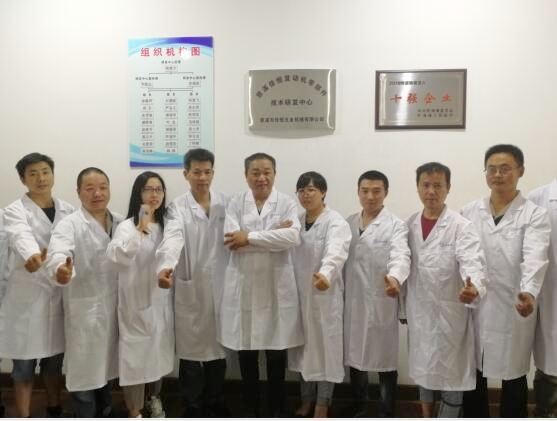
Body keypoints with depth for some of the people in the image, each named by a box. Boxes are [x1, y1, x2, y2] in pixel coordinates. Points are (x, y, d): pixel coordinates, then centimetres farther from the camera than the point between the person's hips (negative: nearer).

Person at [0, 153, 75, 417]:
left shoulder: (67, 210, 6)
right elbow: (22, 237, -30)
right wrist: (34, 255, -50)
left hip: (59, 294, 4)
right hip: (27, 295, -4)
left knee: (54, 361, 17)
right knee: (24, 366, 5)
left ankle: (55, 412, 35)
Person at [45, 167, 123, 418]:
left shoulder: (120, 223, 4)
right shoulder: (69, 225, -15)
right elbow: (58, 253, -34)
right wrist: (60, 269, -54)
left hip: (113, 308, 6)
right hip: (84, 311, -5)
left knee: (105, 368, 22)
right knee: (85, 373, 4)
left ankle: (105, 413, 41)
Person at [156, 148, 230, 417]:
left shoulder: (227, 204, 7)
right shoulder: (177, 207, -3)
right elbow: (173, 238, -21)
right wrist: (166, 265, -39)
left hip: (220, 286, 2)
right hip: (190, 288, -2)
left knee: (218, 346, 11)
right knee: (191, 347, 5)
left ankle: (215, 403, 29)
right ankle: (193, 407, 21)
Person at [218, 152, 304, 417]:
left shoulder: (287, 203, 1)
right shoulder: (236, 203, 4)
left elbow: (292, 237, -16)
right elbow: (231, 240, -11)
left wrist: (250, 238, -18)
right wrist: (273, 235, -14)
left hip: (277, 287, -1)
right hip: (243, 286, 1)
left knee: (276, 354, 7)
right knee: (246, 353, 11)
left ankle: (278, 410, 26)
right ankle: (250, 409, 29)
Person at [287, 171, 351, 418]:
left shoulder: (335, 222, -12)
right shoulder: (295, 221, 9)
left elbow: (335, 252, -32)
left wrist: (325, 274, -51)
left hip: (325, 295, -5)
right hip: (299, 294, 6)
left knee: (325, 347, 4)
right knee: (303, 347, 14)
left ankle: (322, 404, 21)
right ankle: (307, 399, 30)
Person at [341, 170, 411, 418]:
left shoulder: (396, 225, -7)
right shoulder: (348, 223, 9)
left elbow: (401, 255, -25)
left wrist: (395, 277, -45)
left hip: (382, 301, -4)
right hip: (352, 300, 5)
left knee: (385, 358, 6)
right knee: (354, 355, 14)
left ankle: (386, 412, 23)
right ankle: (358, 406, 33)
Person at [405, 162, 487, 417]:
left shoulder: (461, 226, -12)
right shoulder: (410, 225, 3)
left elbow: (472, 262, -25)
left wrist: (474, 287, -47)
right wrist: (403, 306, 11)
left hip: (449, 311, -4)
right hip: (419, 310, 5)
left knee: (451, 370, 6)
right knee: (422, 366, 18)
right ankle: (426, 415, 37)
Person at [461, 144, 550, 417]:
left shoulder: (535, 215, -4)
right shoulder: (469, 212, 6)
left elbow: (534, 259, -20)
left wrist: (529, 293, -37)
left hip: (513, 310, -2)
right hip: (473, 308, 3)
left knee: (513, 379, 12)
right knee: (472, 378, 13)